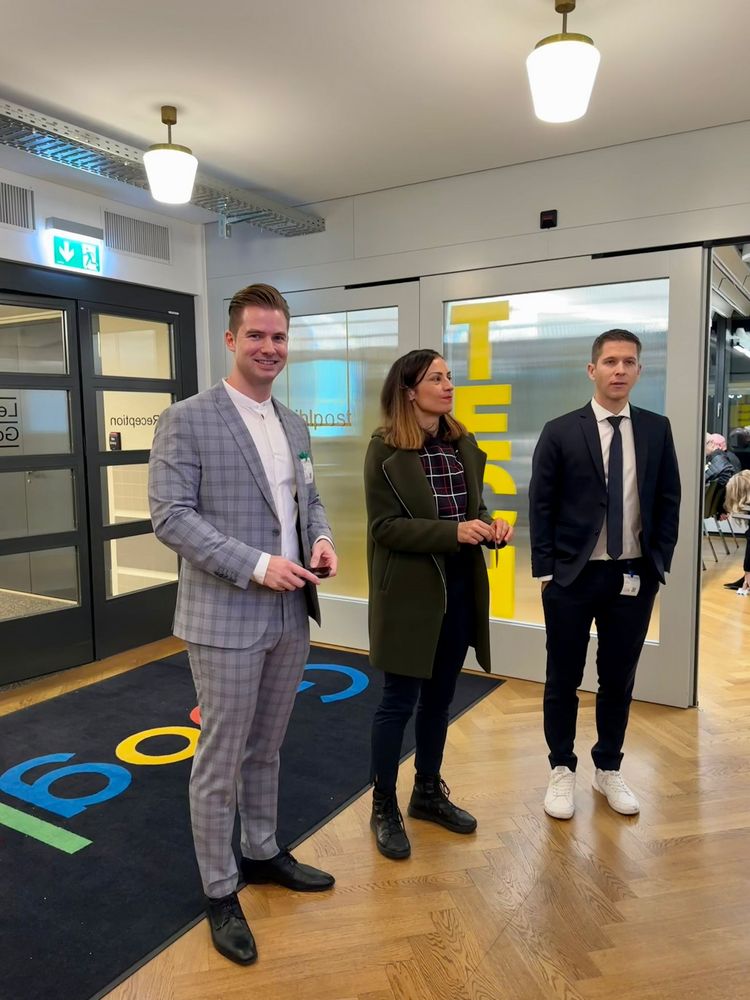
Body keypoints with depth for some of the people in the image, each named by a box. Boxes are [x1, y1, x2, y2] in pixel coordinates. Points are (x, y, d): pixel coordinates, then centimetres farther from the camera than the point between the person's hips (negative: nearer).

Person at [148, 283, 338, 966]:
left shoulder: (295, 425, 11)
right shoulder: (187, 421, -10)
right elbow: (171, 517, -15)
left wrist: (322, 540, -3)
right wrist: (256, 565, -22)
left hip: (291, 615, 6)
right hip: (226, 619, -6)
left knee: (265, 749, 22)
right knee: (220, 761, 8)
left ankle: (262, 853, 42)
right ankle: (220, 891, 27)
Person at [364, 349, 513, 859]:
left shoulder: (464, 445, 7)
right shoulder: (385, 449, -11)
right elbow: (385, 527, -15)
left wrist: (491, 524, -9)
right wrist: (453, 532, -26)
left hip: (460, 587, 6)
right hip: (410, 591, -6)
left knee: (439, 697, 18)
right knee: (399, 701, 5)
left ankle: (429, 792, 37)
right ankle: (384, 807, 24)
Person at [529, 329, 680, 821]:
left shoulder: (657, 429, 4)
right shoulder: (561, 431, -4)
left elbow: (669, 502, 7)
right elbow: (541, 505, -3)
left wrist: (657, 565, 1)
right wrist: (546, 570, -7)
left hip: (634, 576, 2)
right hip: (573, 575, -2)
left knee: (619, 678, 13)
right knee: (564, 679, 9)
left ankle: (609, 770, 32)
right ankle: (563, 771, 27)